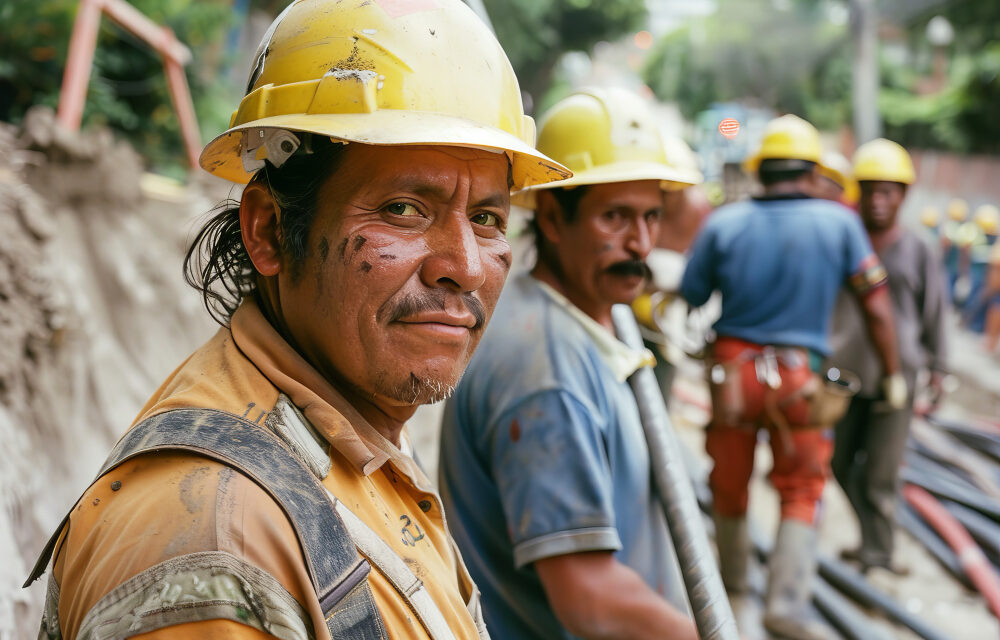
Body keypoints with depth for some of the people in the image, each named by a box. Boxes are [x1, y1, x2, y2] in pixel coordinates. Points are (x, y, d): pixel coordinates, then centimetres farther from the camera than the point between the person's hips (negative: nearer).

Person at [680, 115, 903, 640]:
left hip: (731, 368, 1)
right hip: (799, 376, -1)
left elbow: (689, 299, 0)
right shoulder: (839, 222, -2)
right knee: (801, 492, 11)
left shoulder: (724, 223, -2)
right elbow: (875, 303, 1)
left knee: (729, 489, 16)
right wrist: (892, 371, 12)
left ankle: (735, 594, 28)